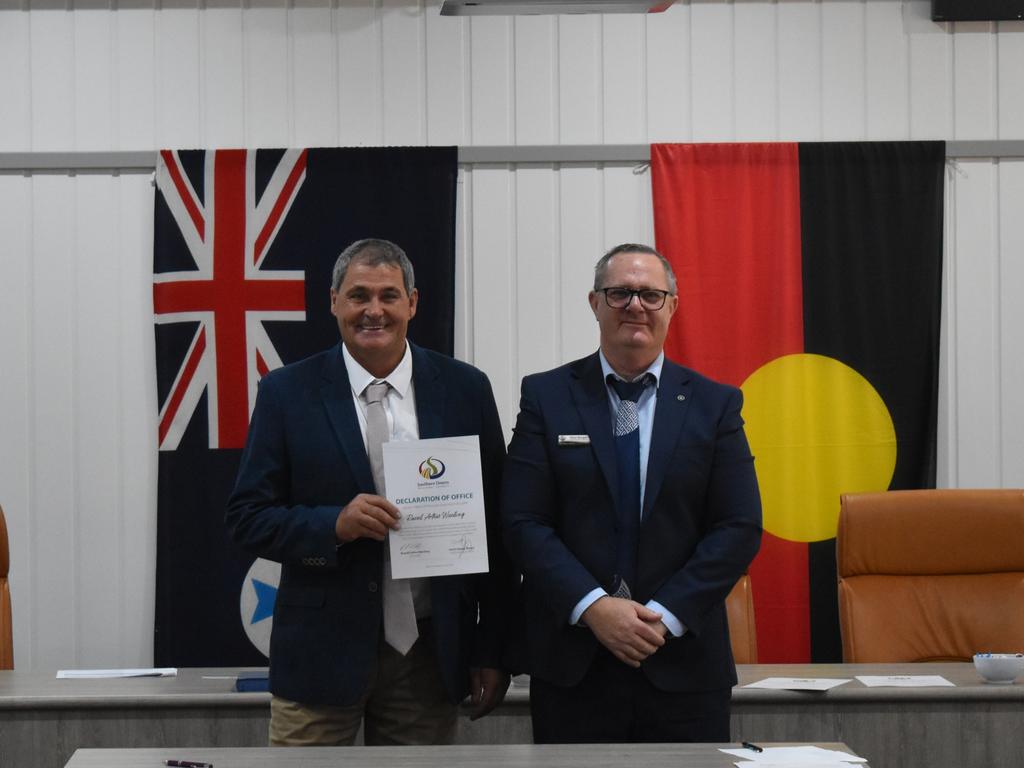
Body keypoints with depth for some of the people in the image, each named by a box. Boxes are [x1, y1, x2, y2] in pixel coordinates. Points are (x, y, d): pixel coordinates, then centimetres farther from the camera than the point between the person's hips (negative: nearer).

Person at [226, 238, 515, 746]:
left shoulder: (464, 390, 4)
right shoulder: (287, 393, 0)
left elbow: (496, 527, 6)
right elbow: (246, 518, -1)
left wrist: (491, 650, 3)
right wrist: (335, 525, -19)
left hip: (430, 656, 2)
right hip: (321, 653, -1)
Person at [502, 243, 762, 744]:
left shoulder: (715, 404, 5)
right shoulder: (546, 396, 3)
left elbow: (740, 528, 0)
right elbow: (522, 520, -3)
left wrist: (667, 614, -11)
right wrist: (593, 607, -14)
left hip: (684, 664, 1)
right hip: (572, 664, 0)